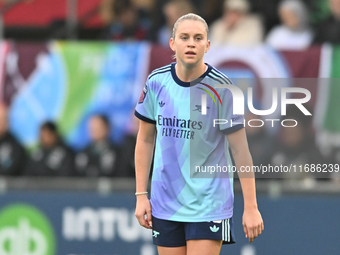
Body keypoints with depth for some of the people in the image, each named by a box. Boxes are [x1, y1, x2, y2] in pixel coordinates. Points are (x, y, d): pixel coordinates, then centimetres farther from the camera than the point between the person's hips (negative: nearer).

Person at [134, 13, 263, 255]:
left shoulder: (220, 88, -10)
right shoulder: (156, 83, 0)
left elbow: (240, 150, -8)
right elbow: (145, 140, 10)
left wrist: (251, 207, -11)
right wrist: (141, 195, 6)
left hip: (209, 205, -4)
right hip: (166, 205, 4)